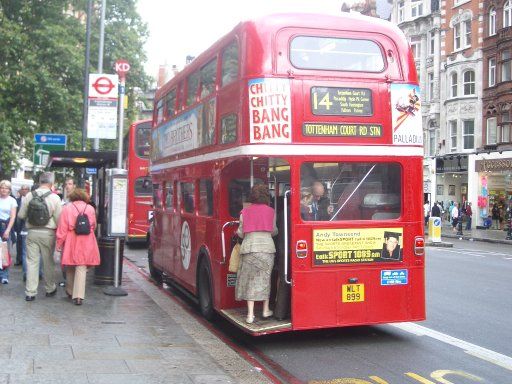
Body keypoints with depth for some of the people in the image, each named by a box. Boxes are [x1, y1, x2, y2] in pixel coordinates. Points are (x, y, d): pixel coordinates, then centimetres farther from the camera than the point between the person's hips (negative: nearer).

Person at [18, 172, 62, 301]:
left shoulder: (29, 196, -2)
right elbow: (58, 219, -9)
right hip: (48, 233, -1)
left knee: (31, 262, 5)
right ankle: (50, 289, 26)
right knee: (48, 262, 12)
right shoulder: (55, 197, -9)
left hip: (32, 232, 1)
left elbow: (21, 215, 4)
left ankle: (30, 292, 5)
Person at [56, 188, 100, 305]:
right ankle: (78, 296, -7)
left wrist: (59, 243, 0)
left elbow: (62, 228, -5)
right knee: (81, 268, 0)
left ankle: (70, 292, 28)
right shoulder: (90, 209, 4)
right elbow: (93, 226, 13)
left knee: (70, 267, 16)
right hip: (86, 243, 0)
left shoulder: (67, 208, -2)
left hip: (71, 243, 0)